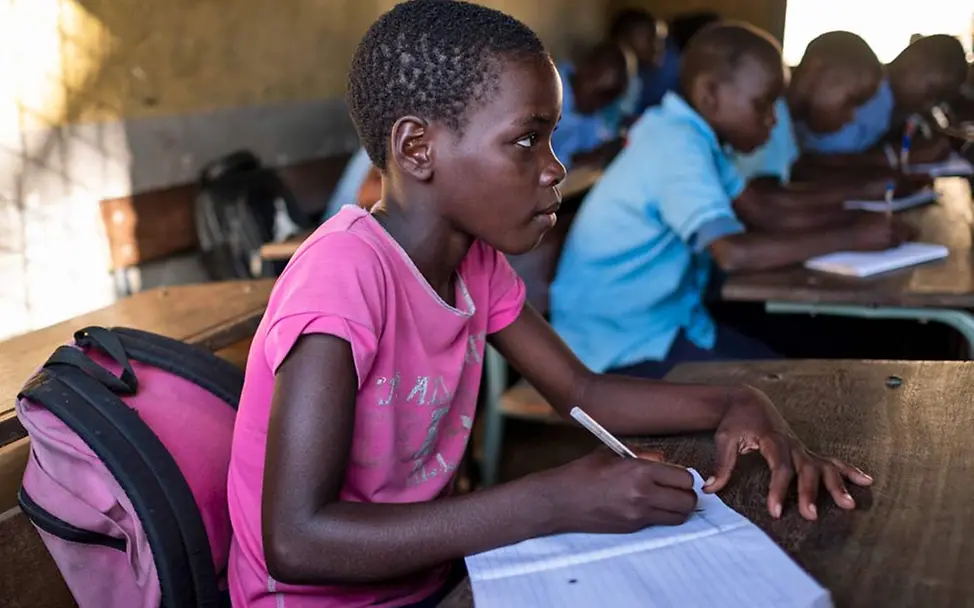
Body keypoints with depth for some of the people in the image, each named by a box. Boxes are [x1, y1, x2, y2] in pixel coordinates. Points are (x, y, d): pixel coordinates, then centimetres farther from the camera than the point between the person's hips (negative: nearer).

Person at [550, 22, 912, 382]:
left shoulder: (687, 132, 6)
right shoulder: (679, 145, -23)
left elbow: (765, 209, 11)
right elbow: (735, 253, -36)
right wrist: (853, 237, -26)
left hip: (658, 323, 9)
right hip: (621, 346, -9)